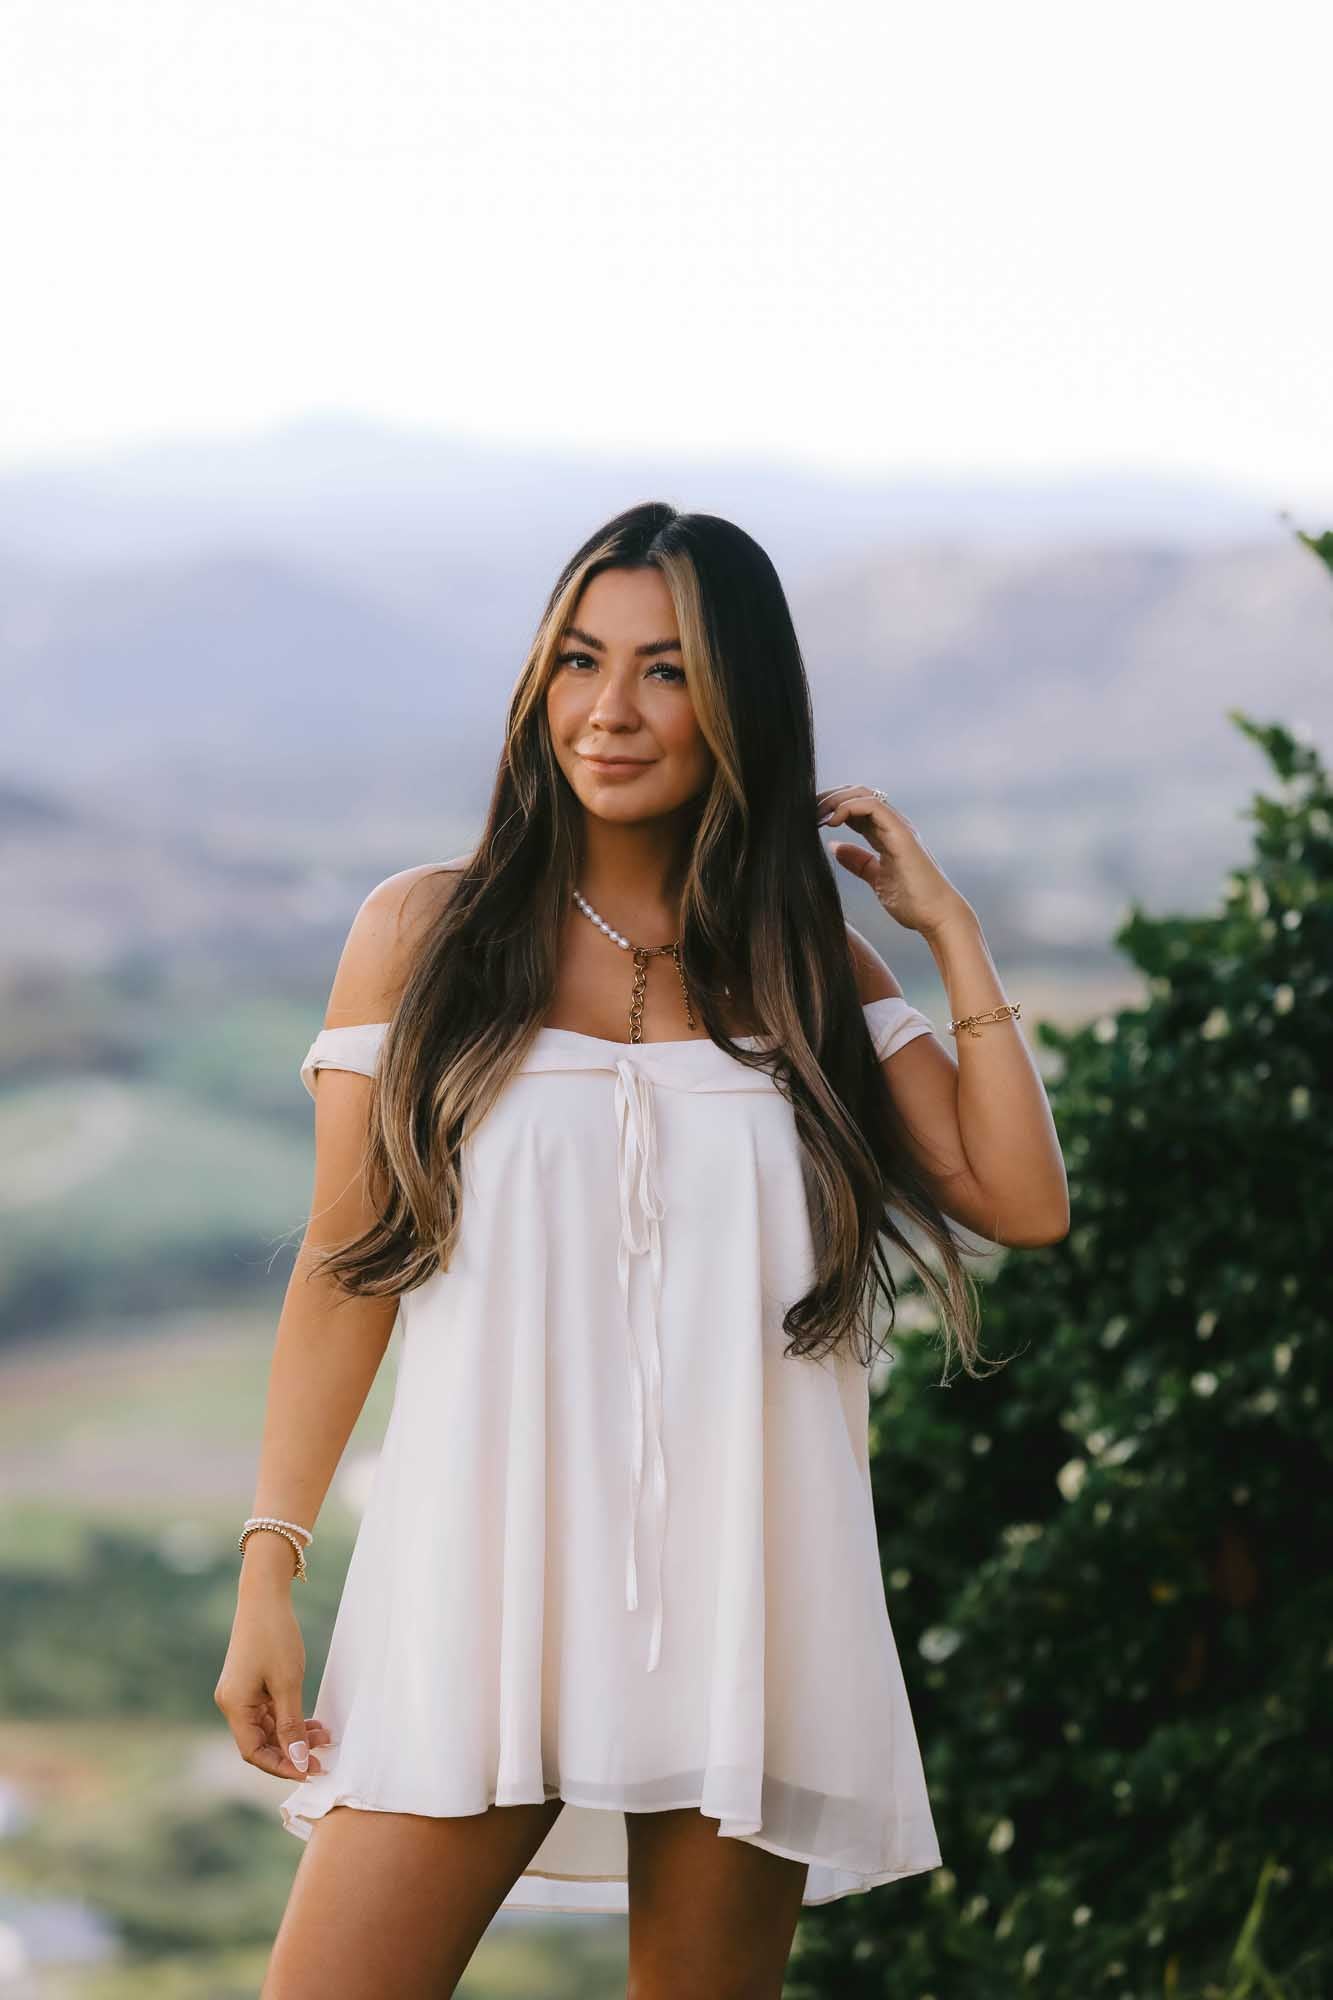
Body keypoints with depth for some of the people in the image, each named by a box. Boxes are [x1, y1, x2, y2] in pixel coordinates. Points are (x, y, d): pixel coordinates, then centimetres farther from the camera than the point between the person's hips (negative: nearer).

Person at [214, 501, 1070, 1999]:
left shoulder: (811, 968, 11)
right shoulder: (425, 932, 6)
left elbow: (1023, 1202, 2)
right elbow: (342, 1273, 6)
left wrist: (951, 932, 4)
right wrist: (269, 1572, -1)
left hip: (736, 1595, 1)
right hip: (484, 1582, -1)